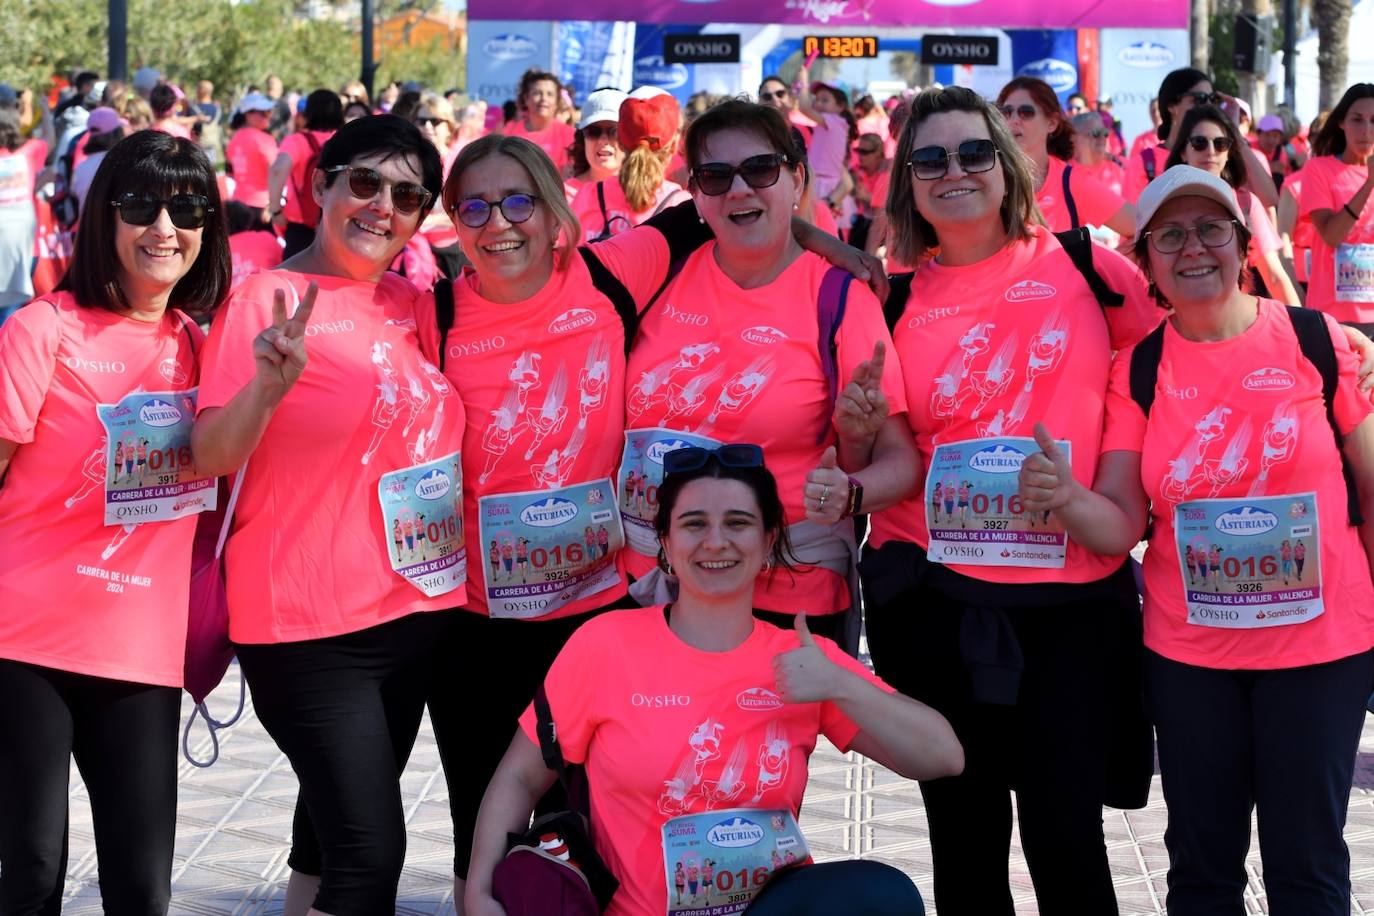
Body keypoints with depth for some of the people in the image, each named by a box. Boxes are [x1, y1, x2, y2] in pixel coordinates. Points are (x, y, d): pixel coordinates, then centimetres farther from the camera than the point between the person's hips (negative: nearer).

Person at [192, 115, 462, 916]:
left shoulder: (413, 305, 8)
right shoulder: (270, 298, -10)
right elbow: (210, 455, -16)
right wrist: (270, 383, -32)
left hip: (414, 608, 7)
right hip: (308, 626, -7)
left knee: (332, 838, 15)